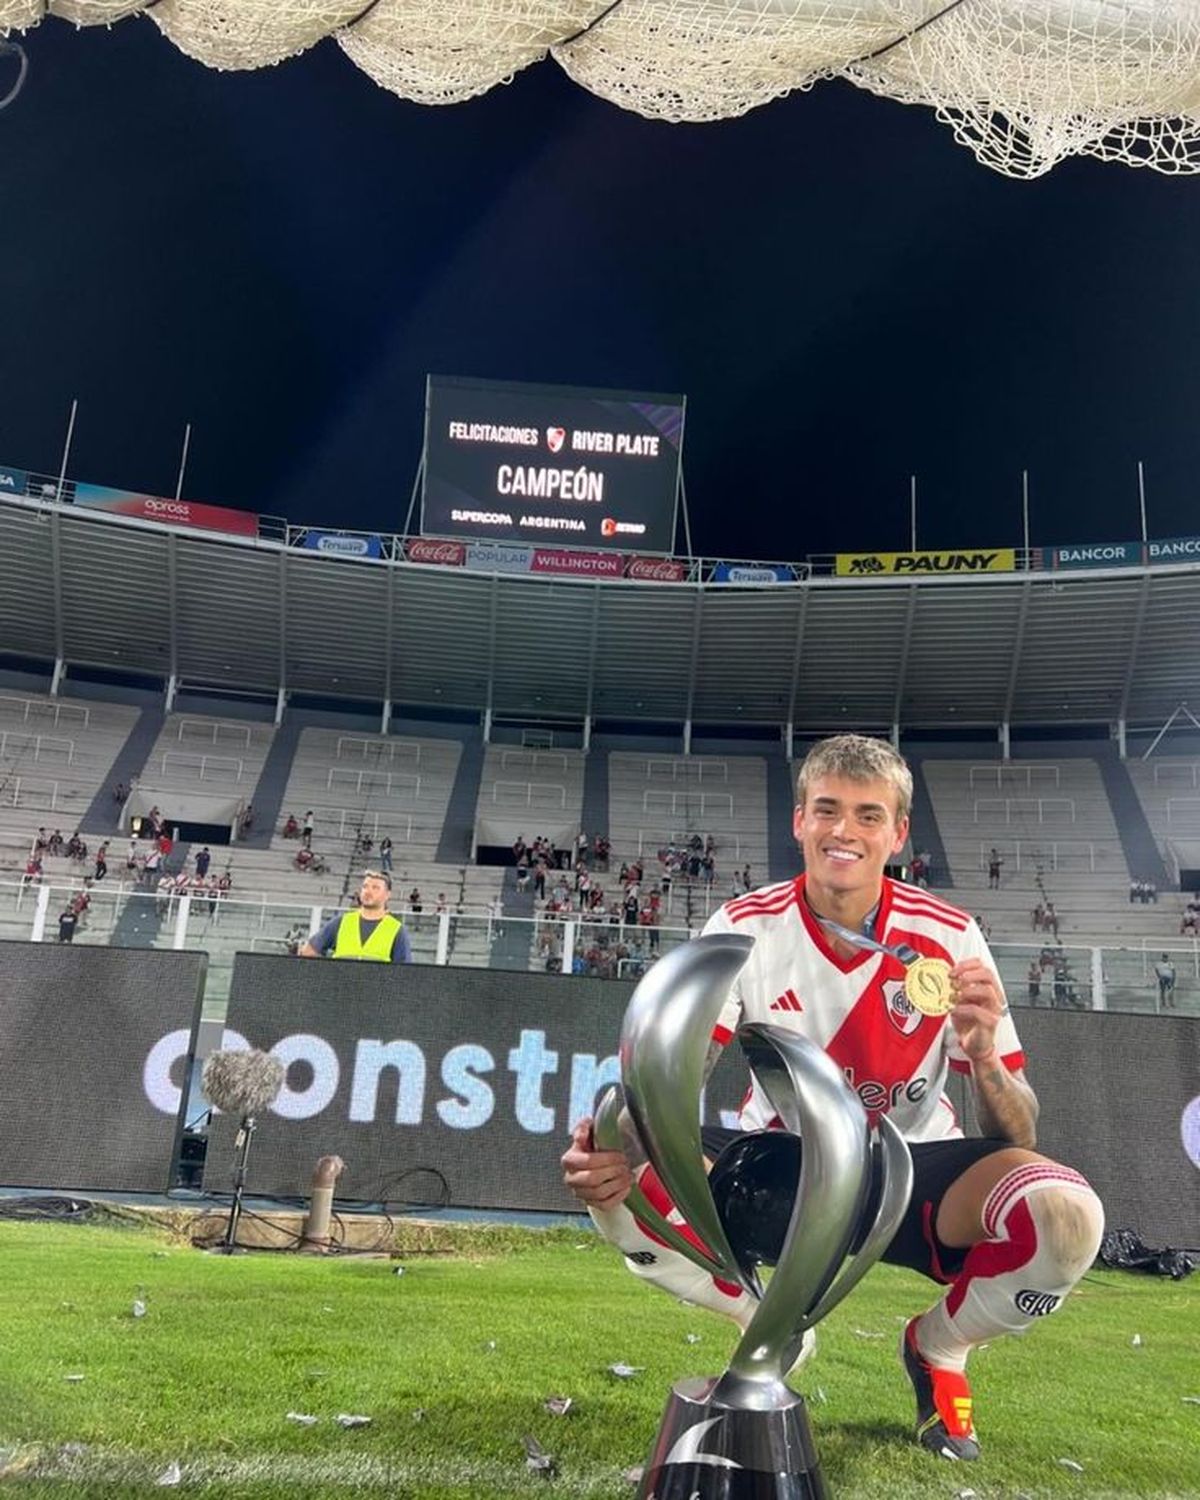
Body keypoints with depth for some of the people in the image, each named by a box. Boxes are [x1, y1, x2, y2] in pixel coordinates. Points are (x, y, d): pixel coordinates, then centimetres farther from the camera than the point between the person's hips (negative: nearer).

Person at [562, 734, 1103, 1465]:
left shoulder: (949, 935, -14)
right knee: (620, 1185, -26)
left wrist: (982, 1056, -34)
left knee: (1066, 1214, -31)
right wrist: (620, 1141, -40)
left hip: (911, 1169, 0)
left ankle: (938, 1348, 6)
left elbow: (1018, 1140, -10)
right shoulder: (745, 927, -13)